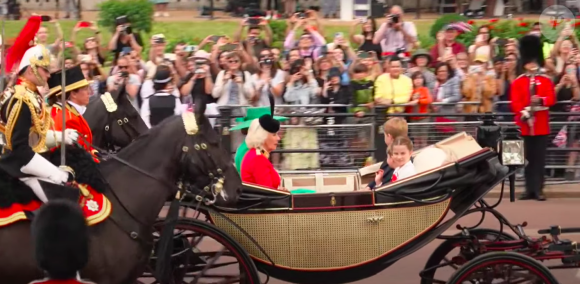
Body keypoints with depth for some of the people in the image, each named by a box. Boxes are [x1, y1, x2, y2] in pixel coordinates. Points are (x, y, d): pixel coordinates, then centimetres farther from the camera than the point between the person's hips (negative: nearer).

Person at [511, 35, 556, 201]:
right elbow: (515, 102, -4)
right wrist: (523, 112, -22)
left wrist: (540, 100, -25)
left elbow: (551, 99, -4)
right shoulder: (517, 83, 7)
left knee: (540, 159, -1)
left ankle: (539, 189, 0)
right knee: (528, 159, 3)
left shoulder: (546, 81, 8)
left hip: (541, 126, 0)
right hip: (525, 126, 0)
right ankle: (530, 189, 8)